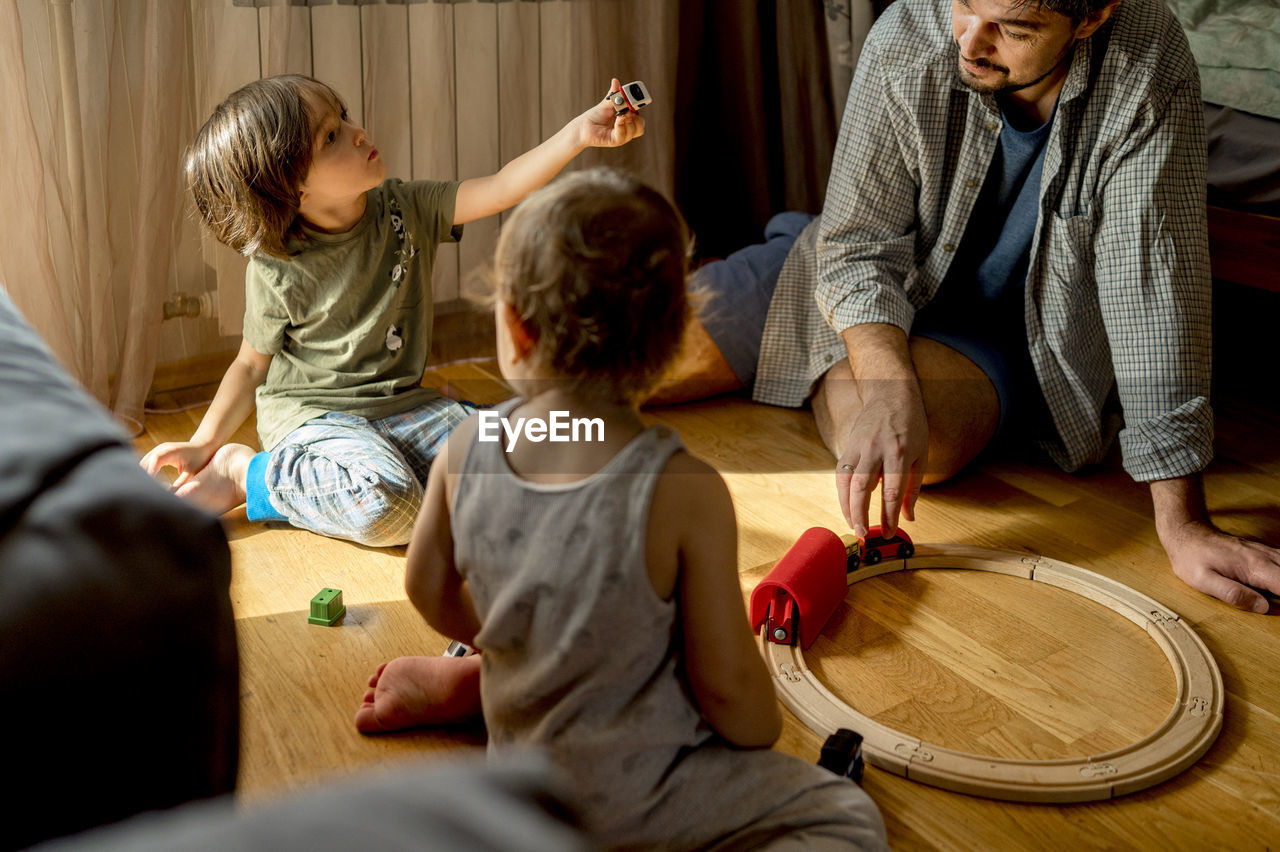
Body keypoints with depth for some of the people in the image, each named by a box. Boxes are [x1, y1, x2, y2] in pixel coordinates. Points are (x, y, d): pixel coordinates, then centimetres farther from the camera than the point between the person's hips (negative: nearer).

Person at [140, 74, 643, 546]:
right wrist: (203, 444, -8)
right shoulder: (276, 270, -10)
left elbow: (499, 190, -8)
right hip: (310, 417, -5)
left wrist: (580, 132, -20)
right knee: (385, 505, -34)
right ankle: (247, 475, -7)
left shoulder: (404, 210, -1)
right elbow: (253, 365, 2)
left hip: (402, 405, 5)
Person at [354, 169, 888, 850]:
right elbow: (725, 683, -20)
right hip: (637, 797, -6)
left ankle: (458, 682, 35)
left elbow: (430, 589, 2)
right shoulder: (686, 493, -27)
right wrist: (762, 734, 2)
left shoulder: (465, 449, -14)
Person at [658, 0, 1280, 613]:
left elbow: (1151, 290, -28)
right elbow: (860, 250, -19)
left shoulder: (1149, 66, -27)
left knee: (926, 444, -36)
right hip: (878, 299, 2)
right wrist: (890, 392, -39)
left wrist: (1182, 525, -30)